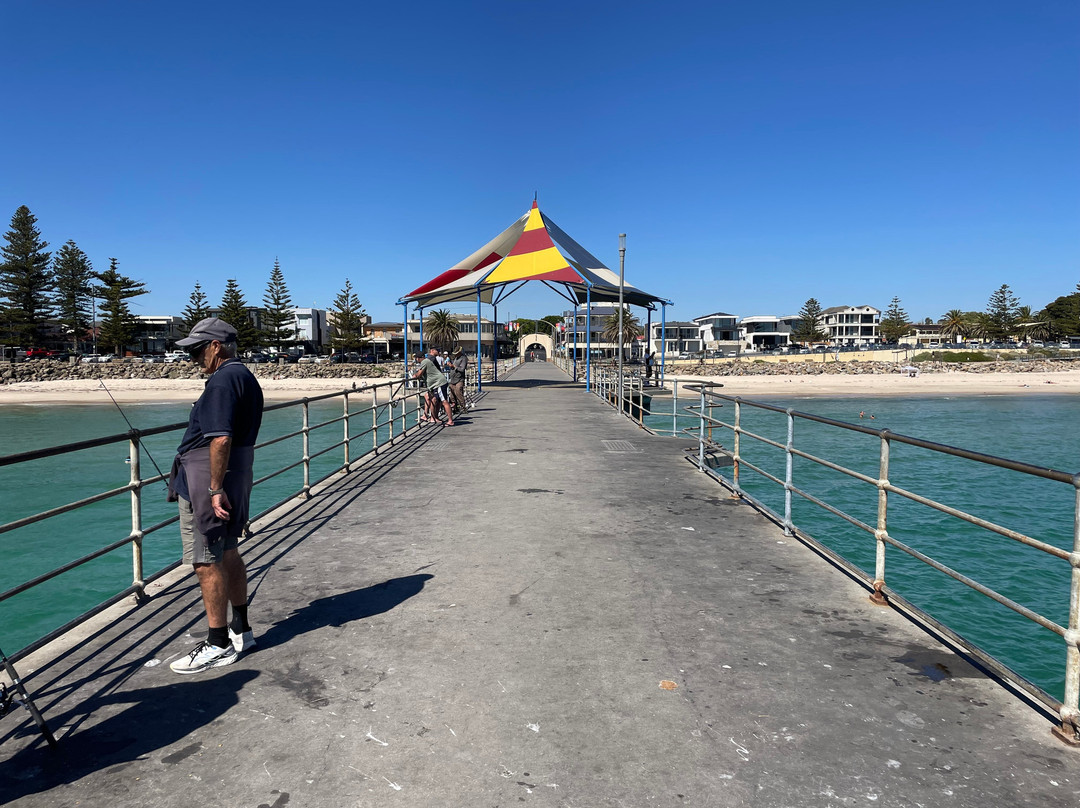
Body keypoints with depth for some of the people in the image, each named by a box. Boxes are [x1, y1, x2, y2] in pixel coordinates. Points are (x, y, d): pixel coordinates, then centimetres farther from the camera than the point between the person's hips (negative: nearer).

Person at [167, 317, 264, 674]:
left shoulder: (223, 380, -17)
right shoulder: (246, 377, 15)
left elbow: (220, 439, -26)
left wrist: (215, 489, -23)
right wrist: (224, 487, 22)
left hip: (206, 482, -10)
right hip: (237, 477, 10)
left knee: (206, 562, -2)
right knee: (227, 554, 18)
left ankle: (219, 645, 6)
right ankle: (241, 630, 27)